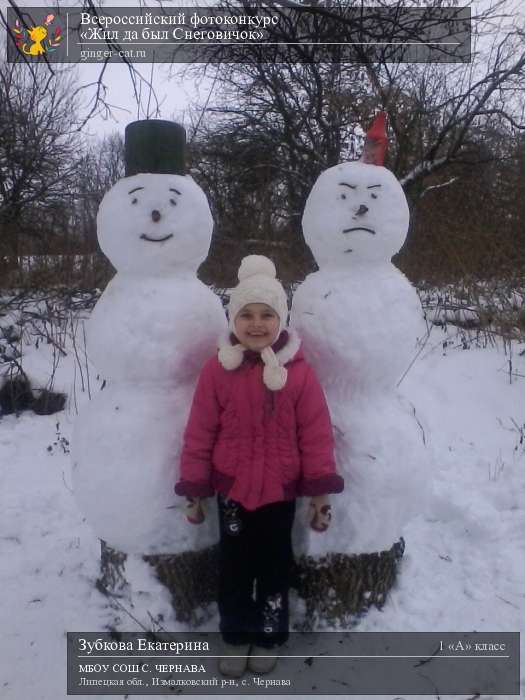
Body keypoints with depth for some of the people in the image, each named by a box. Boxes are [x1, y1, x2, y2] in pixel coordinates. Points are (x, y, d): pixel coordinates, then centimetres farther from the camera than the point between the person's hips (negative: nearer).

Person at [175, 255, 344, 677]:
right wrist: (195, 491, -1)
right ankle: (236, 636, 38)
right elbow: (199, 434, -4)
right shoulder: (218, 370, -10)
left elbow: (316, 435, -7)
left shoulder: (299, 372, -12)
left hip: (280, 490, 0)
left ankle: (269, 636, 40)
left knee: (275, 564, 17)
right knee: (234, 565, 16)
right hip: (231, 488, 1)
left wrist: (320, 491, -6)